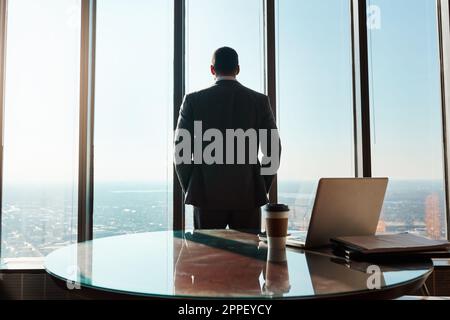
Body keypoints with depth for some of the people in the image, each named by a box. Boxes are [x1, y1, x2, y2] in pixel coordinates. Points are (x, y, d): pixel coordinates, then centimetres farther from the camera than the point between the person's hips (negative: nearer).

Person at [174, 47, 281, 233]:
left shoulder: (193, 100, -1)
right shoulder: (260, 101, 2)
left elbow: (181, 150, -1)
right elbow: (273, 150, 2)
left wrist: (189, 190, 8)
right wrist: (261, 189, 9)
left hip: (207, 196, 0)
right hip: (248, 196, 1)